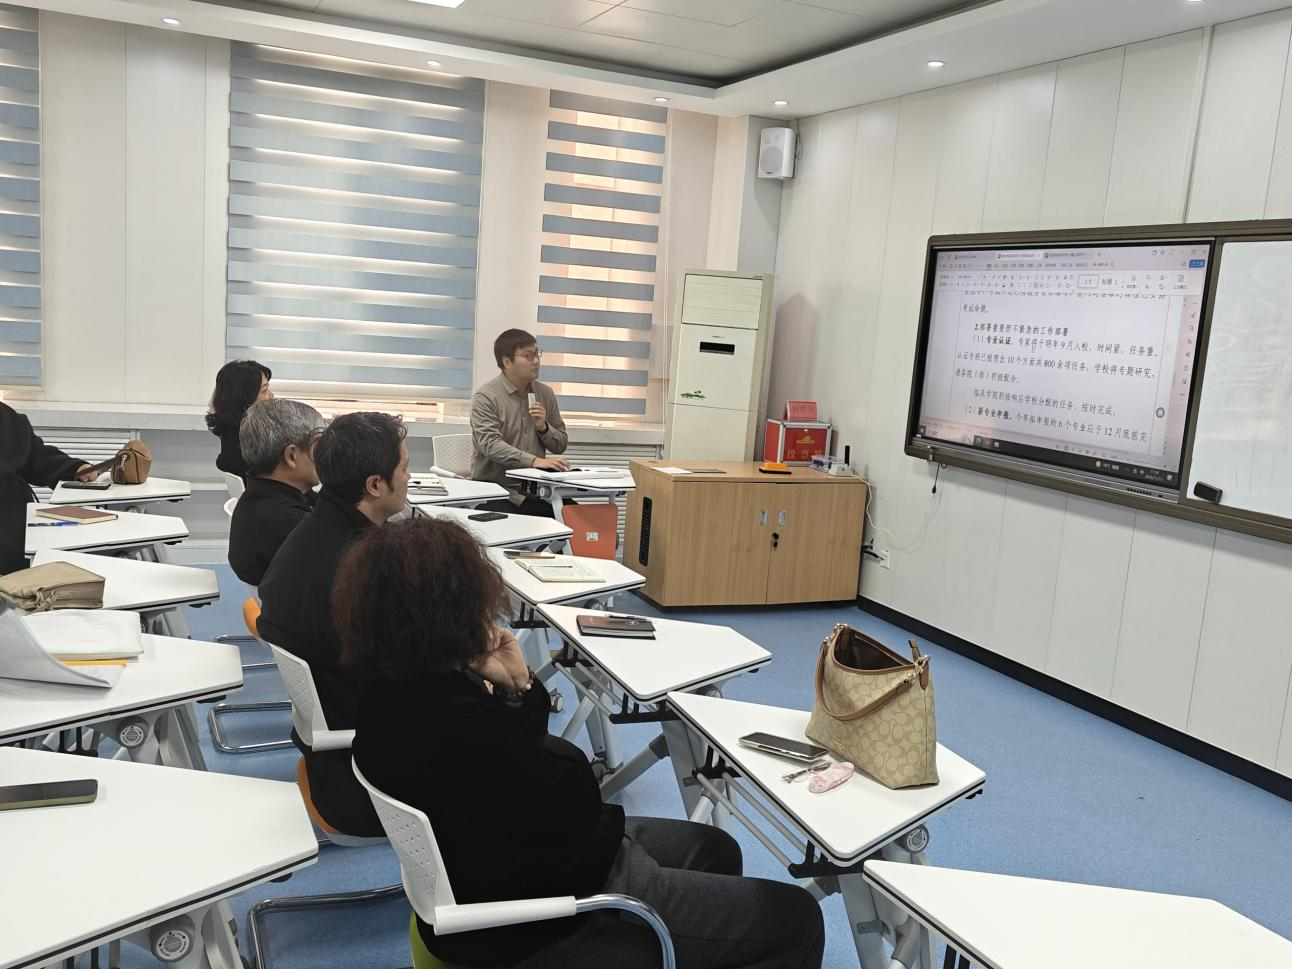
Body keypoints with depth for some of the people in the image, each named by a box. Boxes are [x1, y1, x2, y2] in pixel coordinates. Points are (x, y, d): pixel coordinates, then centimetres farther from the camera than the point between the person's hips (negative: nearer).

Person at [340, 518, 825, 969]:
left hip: (506, 867, 10)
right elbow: (577, 809, -22)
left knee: (715, 850, 25)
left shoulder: (396, 687, -3)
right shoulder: (453, 721, -35)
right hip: (541, 917, -10)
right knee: (794, 919, -2)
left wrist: (517, 690, -11)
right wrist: (520, 688, -11)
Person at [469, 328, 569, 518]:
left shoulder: (545, 394, 12)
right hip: (496, 489, -5)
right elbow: (491, 445, -19)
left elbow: (561, 445, 18)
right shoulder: (485, 397, -5)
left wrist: (544, 427, -4)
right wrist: (534, 461, -31)